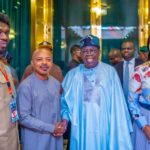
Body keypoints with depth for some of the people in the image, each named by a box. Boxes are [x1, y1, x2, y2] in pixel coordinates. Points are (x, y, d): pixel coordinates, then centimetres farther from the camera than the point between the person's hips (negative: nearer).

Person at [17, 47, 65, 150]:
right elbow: (24, 118, -17)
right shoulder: (26, 86, -16)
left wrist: (59, 128, -5)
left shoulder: (56, 83, 3)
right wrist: (51, 128, -15)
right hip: (35, 141, -5)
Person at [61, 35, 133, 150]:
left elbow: (117, 103, -3)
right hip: (81, 130, 2)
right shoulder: (72, 75, 4)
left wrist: (121, 131, -5)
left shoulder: (110, 72, -3)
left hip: (105, 130, -1)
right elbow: (65, 102, 10)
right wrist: (65, 118, -5)